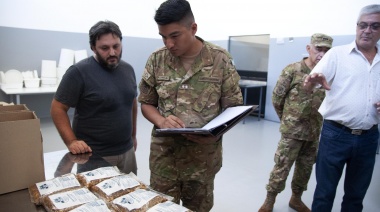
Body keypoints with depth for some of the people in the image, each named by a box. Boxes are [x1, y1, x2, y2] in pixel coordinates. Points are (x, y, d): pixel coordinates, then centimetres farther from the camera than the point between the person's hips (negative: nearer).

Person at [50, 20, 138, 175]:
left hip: (127, 151, 6)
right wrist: (71, 142, -20)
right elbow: (58, 108, -11)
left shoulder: (128, 69, 4)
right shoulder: (79, 72, -14)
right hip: (93, 155, -5)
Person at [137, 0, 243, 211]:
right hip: (164, 153, 1)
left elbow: (234, 107, -3)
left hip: (203, 154, 0)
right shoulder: (156, 60, -2)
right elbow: (146, 103, 6)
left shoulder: (221, 60, -7)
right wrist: (161, 121, -16)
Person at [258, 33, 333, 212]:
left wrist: (317, 122, 11)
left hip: (315, 132, 5)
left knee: (306, 167, 16)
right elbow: (277, 98, -5)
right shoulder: (292, 70, -11)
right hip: (292, 130, -4)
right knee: (282, 166, 2)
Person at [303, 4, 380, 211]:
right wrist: (313, 81, -39)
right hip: (335, 134, -4)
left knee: (356, 193, 19)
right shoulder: (337, 54, -4)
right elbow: (308, 86, -16)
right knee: (325, 192, 7)